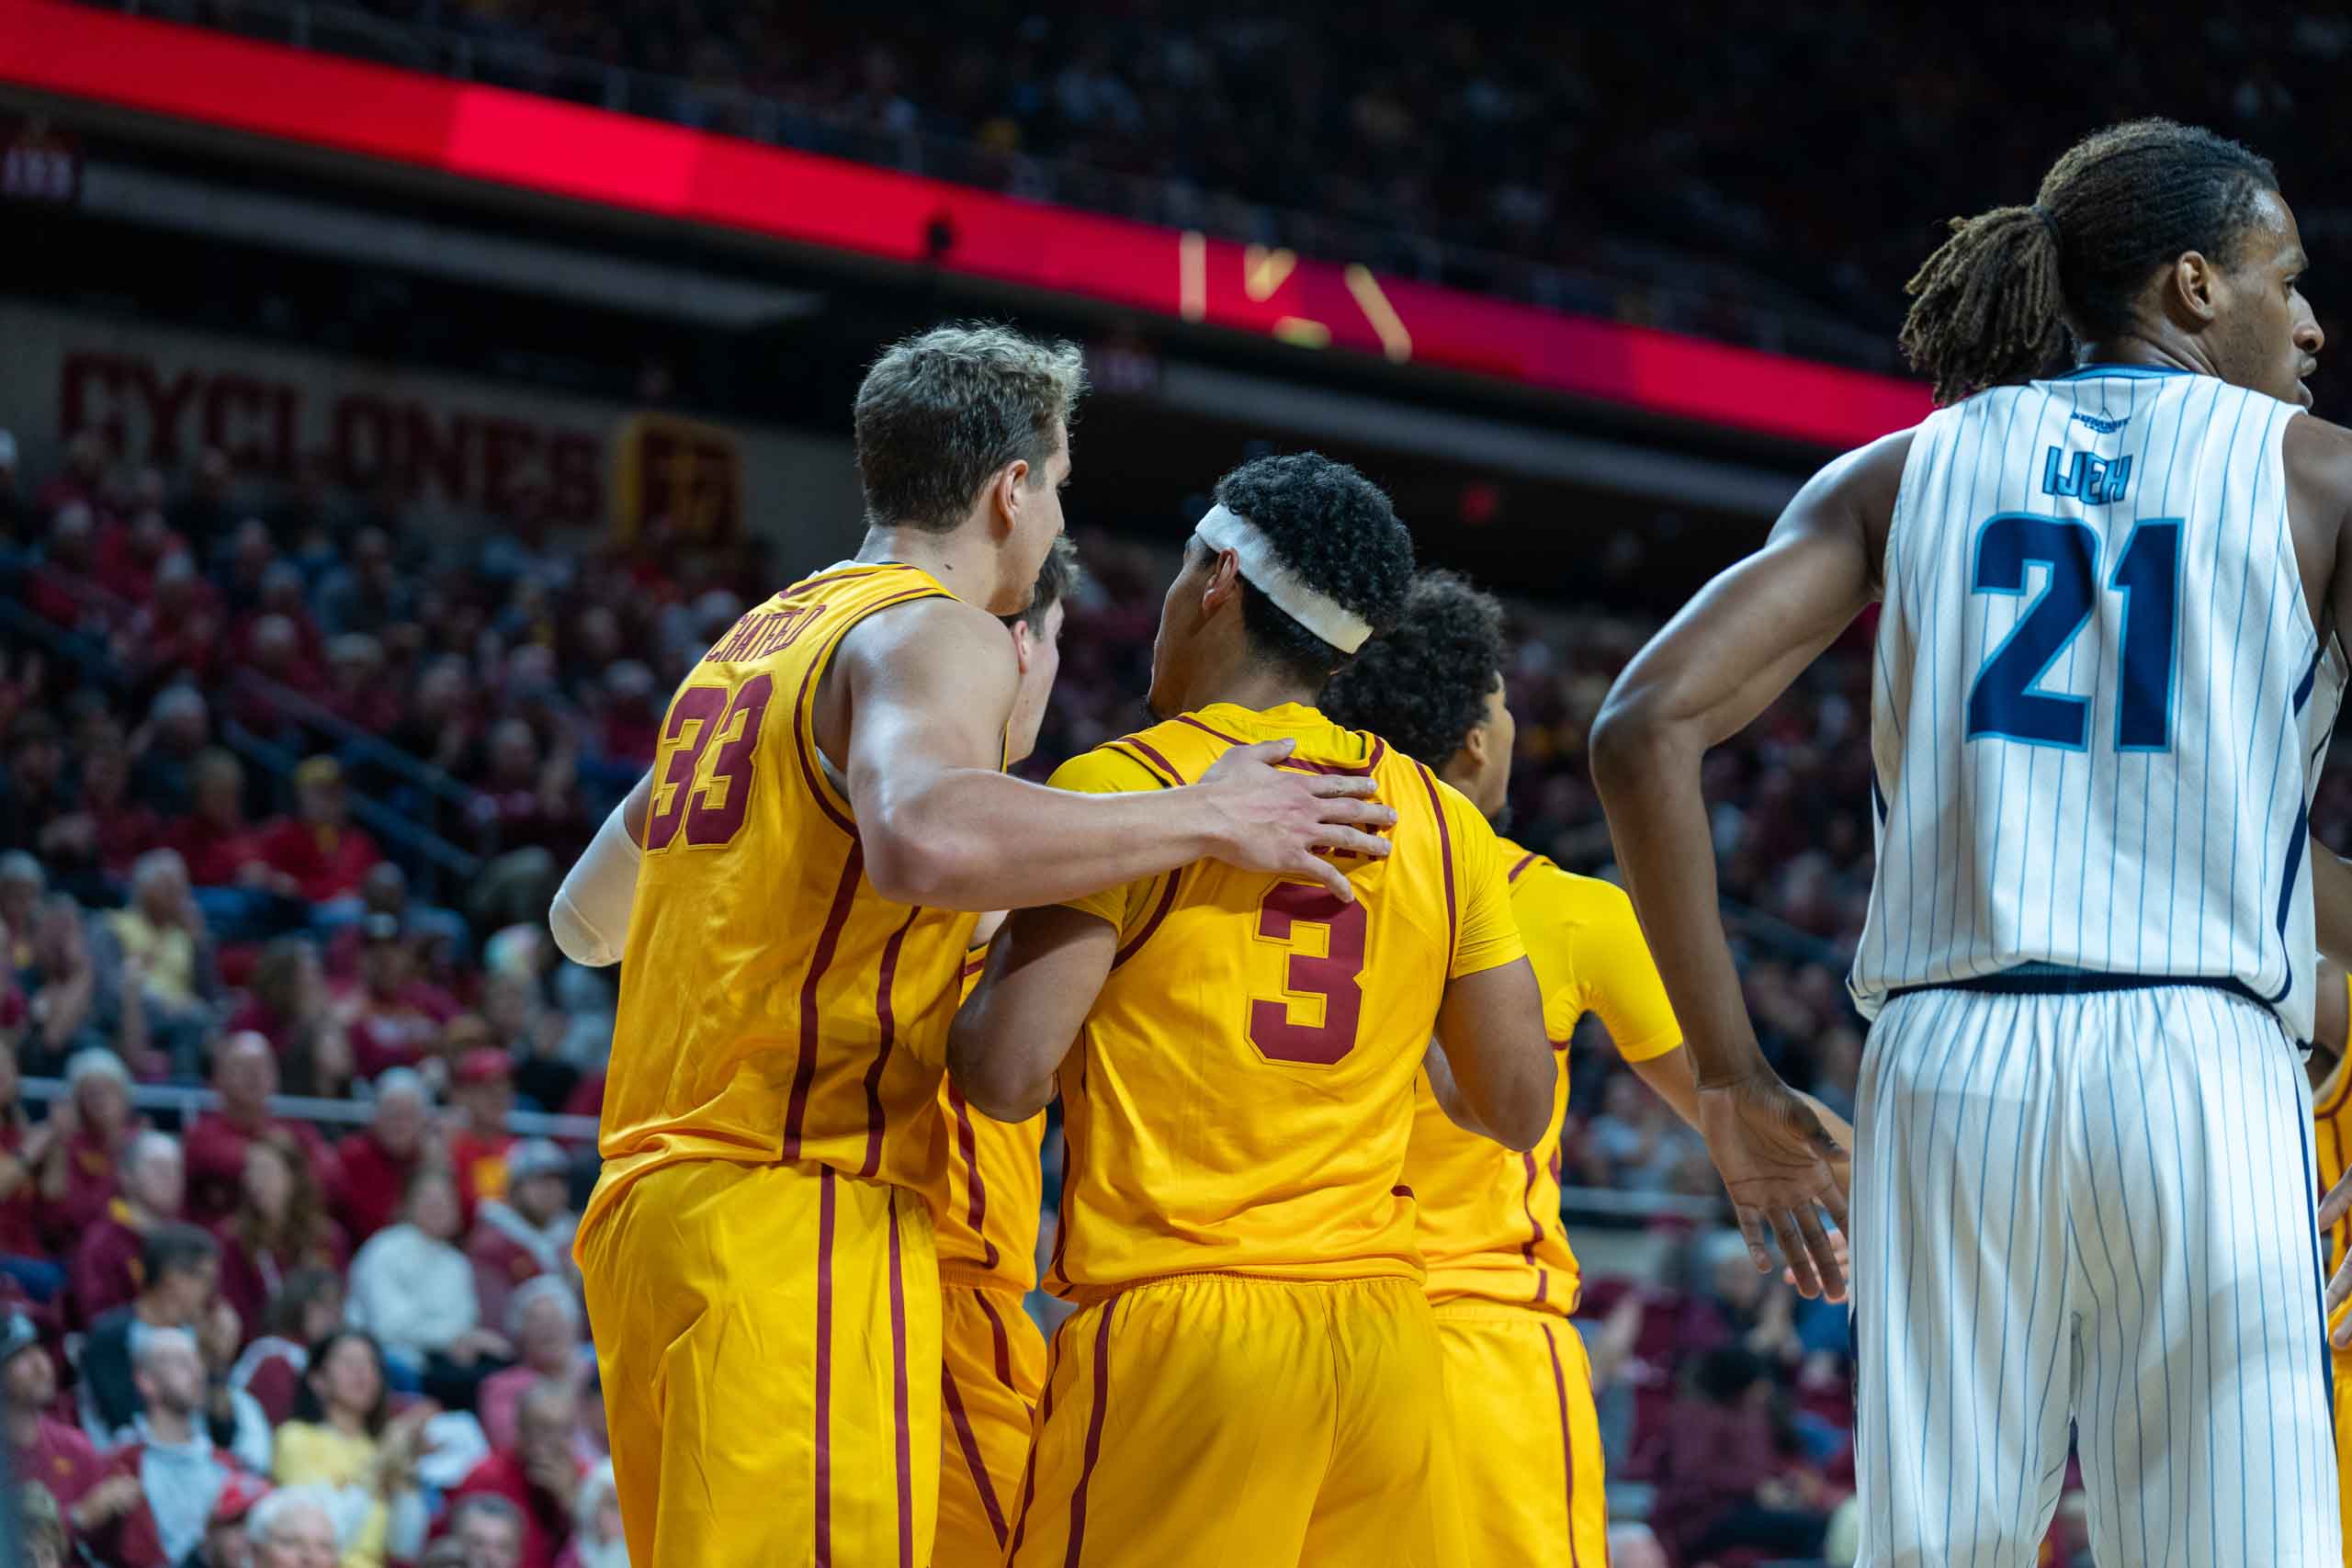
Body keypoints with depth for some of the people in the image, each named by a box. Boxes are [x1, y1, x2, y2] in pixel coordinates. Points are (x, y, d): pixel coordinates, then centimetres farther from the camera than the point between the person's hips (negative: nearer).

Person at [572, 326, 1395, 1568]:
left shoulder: (757, 636, 21)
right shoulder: (935, 633, -7)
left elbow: (639, 824, 38)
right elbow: (925, 838, -29)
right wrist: (1205, 820, -20)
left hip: (648, 1198, 9)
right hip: (794, 1217, -9)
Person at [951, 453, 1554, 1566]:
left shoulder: (1122, 786, -4)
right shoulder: (1442, 822, 11)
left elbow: (1007, 1075, -10)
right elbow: (1520, 1109, 13)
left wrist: (996, 960, 10)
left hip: (1174, 1319, -5)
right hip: (1383, 1329, 5)